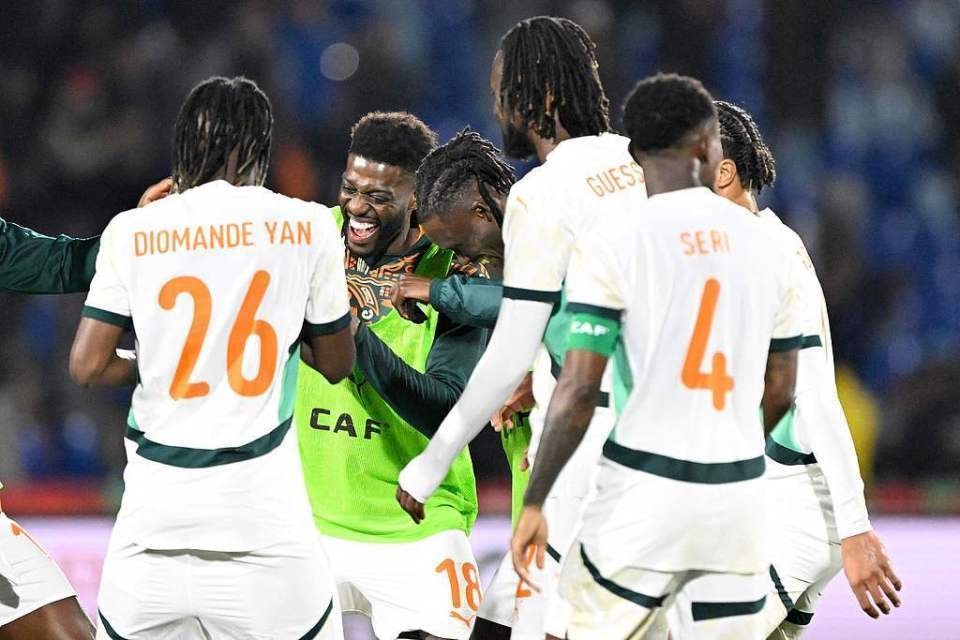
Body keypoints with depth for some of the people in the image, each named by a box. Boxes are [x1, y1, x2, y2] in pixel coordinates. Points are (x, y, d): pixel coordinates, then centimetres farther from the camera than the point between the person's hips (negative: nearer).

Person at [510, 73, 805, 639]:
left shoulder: (613, 243, -7)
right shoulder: (767, 246, 7)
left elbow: (579, 391, -11)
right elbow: (780, 394, 14)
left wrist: (533, 504, -4)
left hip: (644, 491, -4)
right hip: (740, 497, 4)